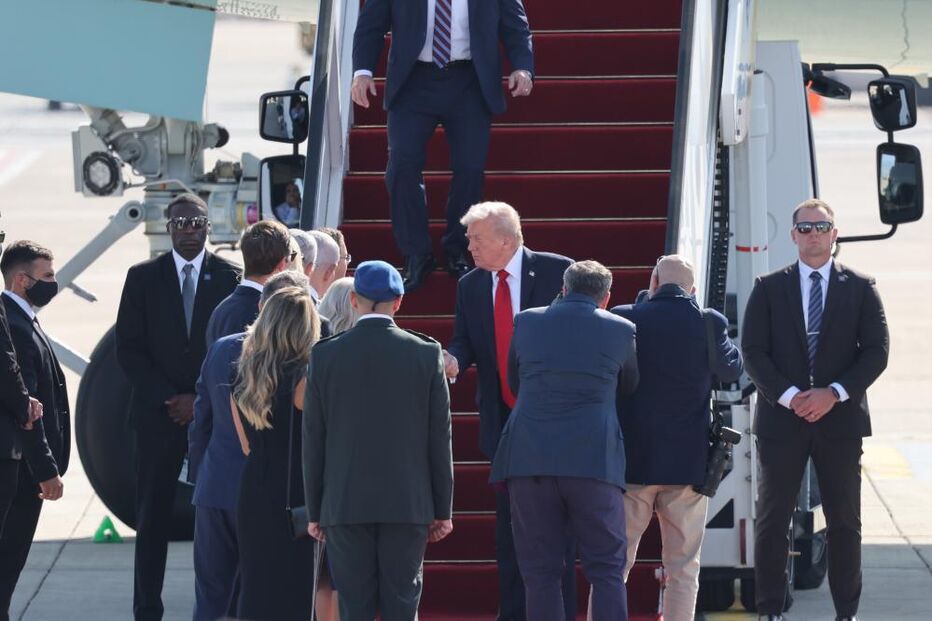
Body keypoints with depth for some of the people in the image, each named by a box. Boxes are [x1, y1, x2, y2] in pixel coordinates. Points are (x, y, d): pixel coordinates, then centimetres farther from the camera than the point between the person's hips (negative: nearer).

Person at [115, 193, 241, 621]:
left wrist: (200, 400, -6)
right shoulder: (143, 278, 5)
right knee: (153, 516, 0)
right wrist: (166, 399, -6)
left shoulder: (230, 278, 3)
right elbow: (128, 349, 3)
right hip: (157, 412, 1)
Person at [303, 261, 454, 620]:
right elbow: (440, 438, 1)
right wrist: (443, 510, 8)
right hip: (409, 504, 0)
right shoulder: (426, 354, -2)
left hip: (345, 506, 0)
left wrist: (314, 511, 9)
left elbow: (313, 441, 2)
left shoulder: (325, 355, -1)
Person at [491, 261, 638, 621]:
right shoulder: (620, 330, 6)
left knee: (540, 571, 4)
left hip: (529, 456, 1)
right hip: (594, 459, -1)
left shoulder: (526, 322, 10)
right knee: (607, 569, 2)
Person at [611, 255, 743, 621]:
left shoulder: (623, 320, -7)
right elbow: (731, 370, 11)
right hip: (688, 463, 0)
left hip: (630, 458, 0)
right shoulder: (708, 323, -6)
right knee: (683, 568, 6)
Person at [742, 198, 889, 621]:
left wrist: (835, 393, -12)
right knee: (772, 519, 1)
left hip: (840, 418, 0)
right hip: (781, 418, 0)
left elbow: (876, 351, 1)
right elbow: (753, 351, 0)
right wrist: (790, 396, -13)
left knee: (844, 522, 3)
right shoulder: (769, 288, 6)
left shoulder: (860, 288, 6)